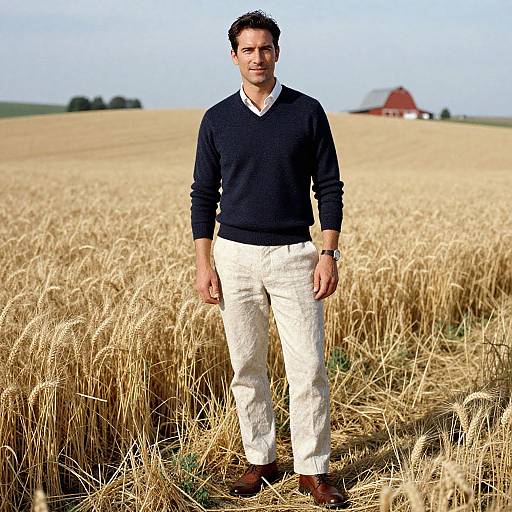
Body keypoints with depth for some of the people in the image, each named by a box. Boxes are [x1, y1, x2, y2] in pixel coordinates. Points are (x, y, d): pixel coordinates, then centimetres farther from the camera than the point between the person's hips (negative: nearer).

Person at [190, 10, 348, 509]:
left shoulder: (307, 111, 0)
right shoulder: (217, 119, 4)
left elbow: (329, 187, 1)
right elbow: (203, 195, 7)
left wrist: (329, 253, -8)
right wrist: (203, 264, -1)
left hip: (294, 255, -1)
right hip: (235, 255, 2)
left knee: (308, 368, -3)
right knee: (246, 367, 7)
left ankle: (312, 470, 8)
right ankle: (261, 461, 21)